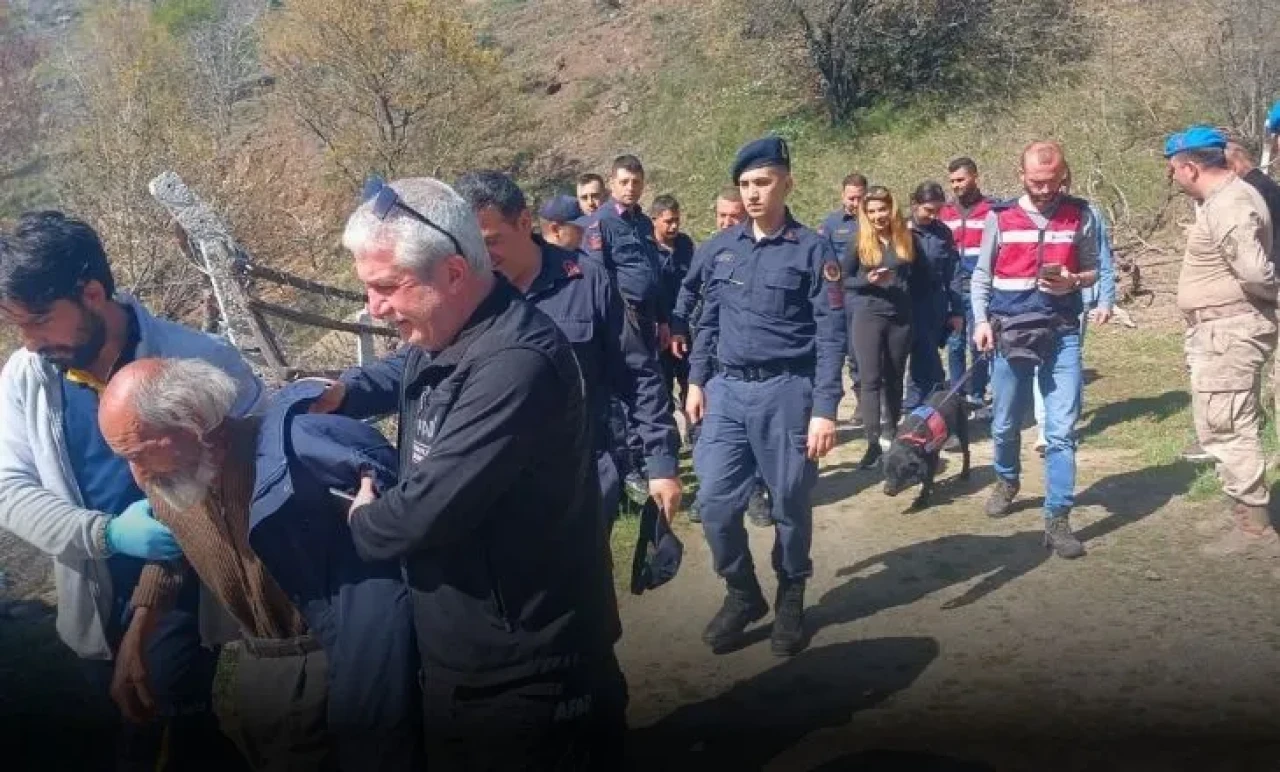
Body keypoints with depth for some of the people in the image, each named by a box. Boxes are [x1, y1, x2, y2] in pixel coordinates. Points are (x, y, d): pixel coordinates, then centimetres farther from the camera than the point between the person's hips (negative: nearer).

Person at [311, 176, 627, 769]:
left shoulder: (515, 363, -30)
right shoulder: (443, 334, 3)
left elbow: (425, 513, -31)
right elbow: (408, 372, 27)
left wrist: (363, 521, -8)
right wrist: (342, 393, 5)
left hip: (527, 676, -9)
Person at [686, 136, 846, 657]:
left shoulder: (812, 250, -6)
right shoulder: (722, 247, 7)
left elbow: (831, 334, -9)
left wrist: (824, 409, -14)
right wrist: (697, 381, 11)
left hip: (786, 392, -4)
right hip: (727, 391, 4)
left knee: (790, 503, 7)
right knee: (715, 501, 0)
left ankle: (790, 599, 28)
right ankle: (742, 593, 21)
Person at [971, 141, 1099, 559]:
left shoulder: (1080, 215, 2)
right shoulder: (1000, 217, 1)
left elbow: (1092, 270, 9)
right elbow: (981, 276, 6)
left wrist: (1073, 282, -13)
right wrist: (981, 320, -7)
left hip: (1062, 333, 0)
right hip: (1010, 332, 1)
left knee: (1062, 429, -6)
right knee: (1005, 423, 13)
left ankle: (1057, 519, -1)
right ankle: (1007, 481, 41)